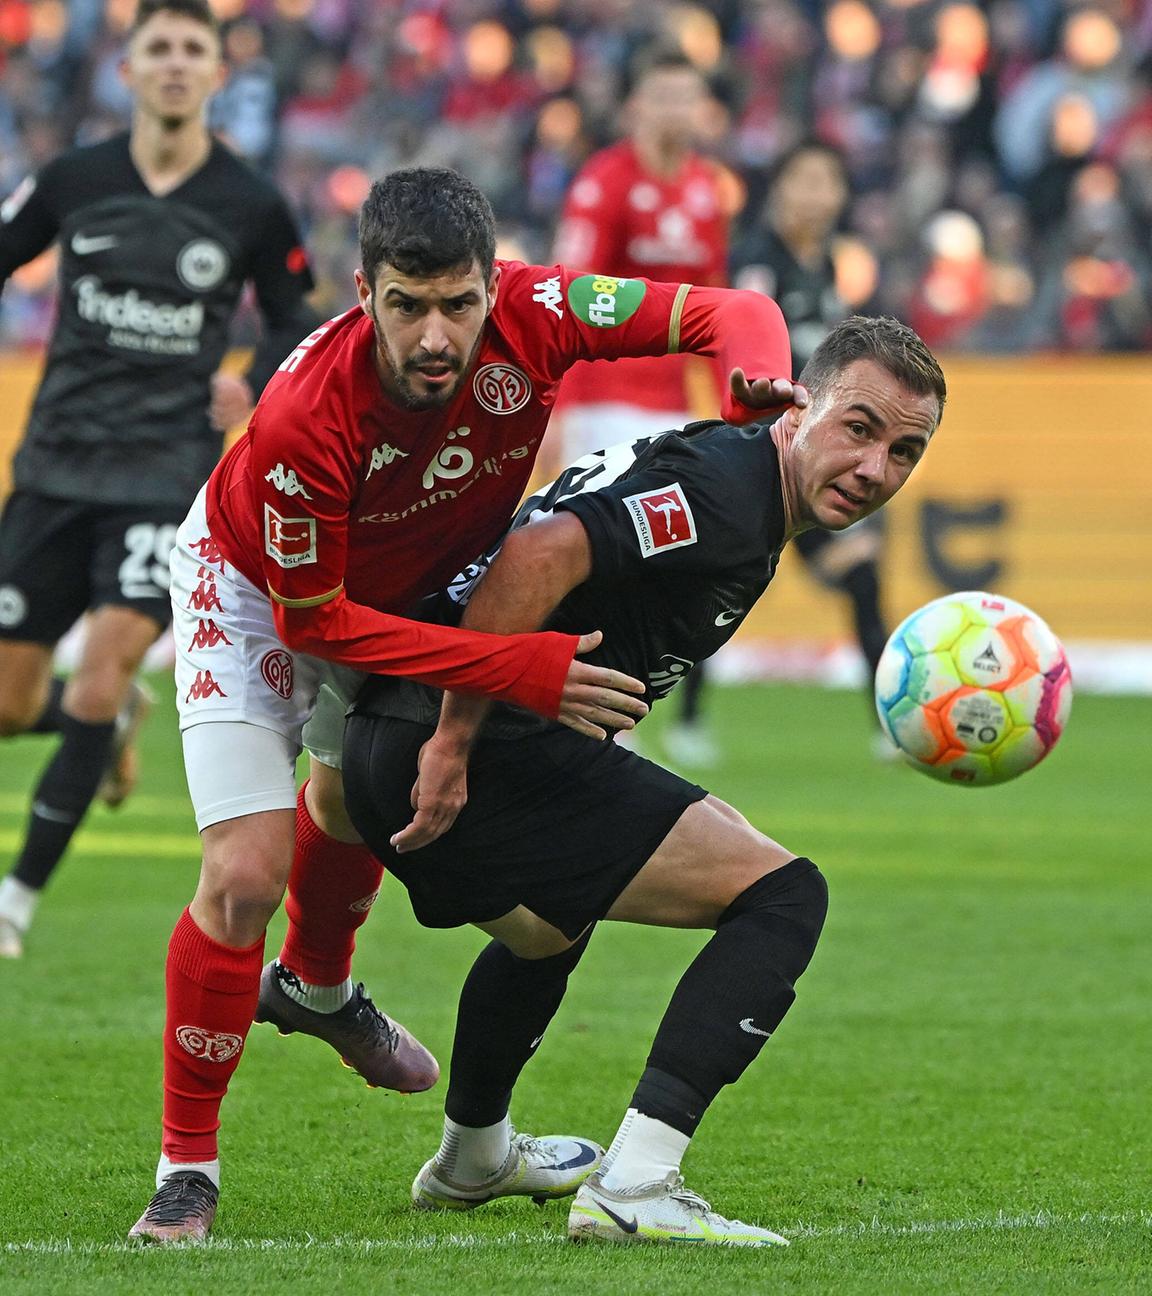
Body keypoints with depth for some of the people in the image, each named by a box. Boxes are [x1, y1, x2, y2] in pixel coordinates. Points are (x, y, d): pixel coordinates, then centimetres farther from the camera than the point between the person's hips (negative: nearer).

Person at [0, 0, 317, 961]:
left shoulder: (253, 208, -1)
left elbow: (295, 323, 12)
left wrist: (254, 390, -8)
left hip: (171, 474, -2)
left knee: (102, 674, -19)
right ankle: (115, 720, 40)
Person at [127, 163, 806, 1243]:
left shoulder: (532, 316, -33)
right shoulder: (302, 422, -43)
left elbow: (730, 314, -21)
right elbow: (312, 619, -32)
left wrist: (755, 389, -45)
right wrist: (522, 671, -38)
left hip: (412, 585, 5)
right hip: (254, 589, -5)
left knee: (354, 798, 29)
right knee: (248, 871, -17)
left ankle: (314, 986, 61)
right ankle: (186, 1166, -2)